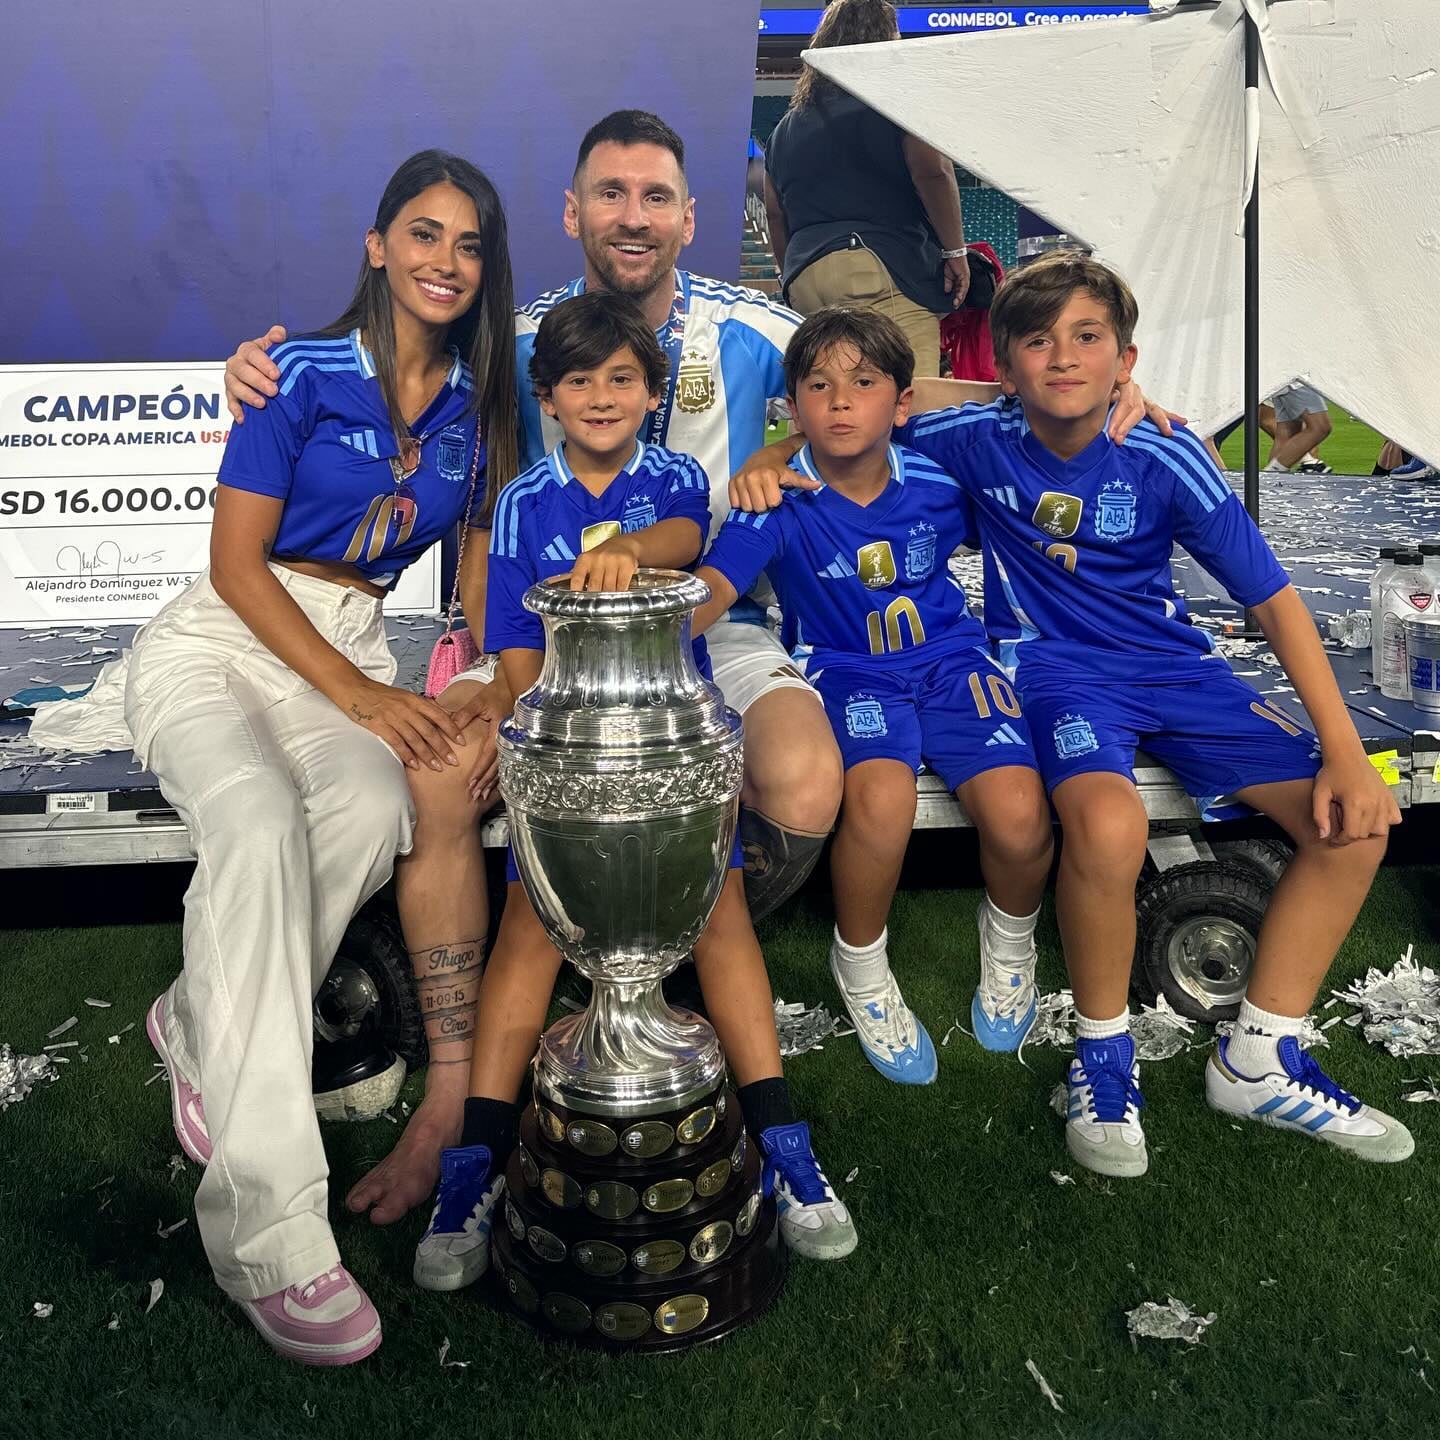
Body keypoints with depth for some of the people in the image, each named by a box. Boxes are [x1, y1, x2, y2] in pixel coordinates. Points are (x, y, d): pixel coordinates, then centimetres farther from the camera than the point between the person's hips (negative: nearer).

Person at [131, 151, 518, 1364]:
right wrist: (356, 695, -17)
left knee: (377, 809, -34)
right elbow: (238, 559, -8)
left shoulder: (479, 406, 9)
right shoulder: (305, 372, -5)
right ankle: (270, 1227, -36)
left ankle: (204, 1029, -10)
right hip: (219, 640, -3)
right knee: (260, 826, -35)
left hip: (355, 651, 4)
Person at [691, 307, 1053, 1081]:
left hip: (951, 661, 2)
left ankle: (1009, 940, 14)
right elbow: (711, 589, -23)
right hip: (847, 675, -2)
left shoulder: (936, 484, -3)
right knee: (880, 798, -35)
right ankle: (861, 967, -3)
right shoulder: (782, 500, -9)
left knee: (1018, 816, -25)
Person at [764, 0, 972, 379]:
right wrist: (955, 250, -2)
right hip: (881, 268, -6)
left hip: (803, 276, 7)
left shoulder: (788, 124, 22)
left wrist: (792, 277, 30)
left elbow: (776, 214, 23)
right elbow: (933, 172, -10)